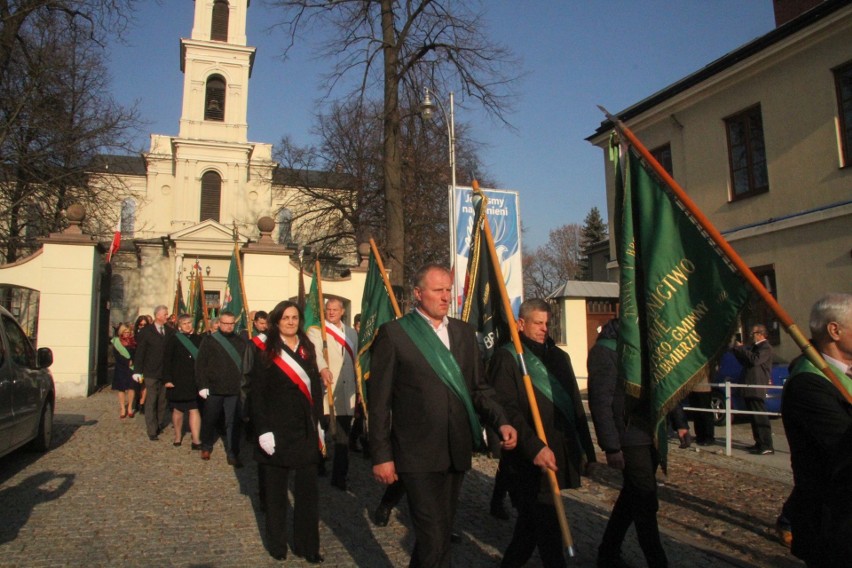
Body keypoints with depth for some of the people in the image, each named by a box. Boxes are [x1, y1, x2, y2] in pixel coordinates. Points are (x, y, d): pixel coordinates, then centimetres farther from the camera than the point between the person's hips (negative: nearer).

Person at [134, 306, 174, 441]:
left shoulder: (170, 331, 3)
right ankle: (152, 431, 5)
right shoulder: (146, 331, -3)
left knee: (162, 401, 11)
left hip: (166, 372, 3)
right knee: (151, 402, 0)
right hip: (151, 373, -3)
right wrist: (138, 371, -7)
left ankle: (160, 425, 24)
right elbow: (140, 352, -3)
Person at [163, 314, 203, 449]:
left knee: (194, 409, -3)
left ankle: (196, 440, -3)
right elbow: (166, 360, -4)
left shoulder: (198, 340, 7)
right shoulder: (174, 340, -2)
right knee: (178, 409, 10)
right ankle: (178, 436, 26)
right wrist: (167, 379, -11)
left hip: (195, 381, 2)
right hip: (178, 381, -2)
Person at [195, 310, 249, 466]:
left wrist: (244, 384, 2)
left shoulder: (241, 342, 6)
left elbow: (246, 364, 8)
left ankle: (233, 454, 9)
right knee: (209, 420, 15)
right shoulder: (209, 341, 0)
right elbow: (200, 364, -2)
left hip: (234, 390, 1)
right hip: (213, 389, -1)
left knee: (233, 423, 0)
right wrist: (202, 386, -7)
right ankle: (206, 447, 36)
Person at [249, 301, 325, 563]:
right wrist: (263, 430, -13)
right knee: (275, 490, 9)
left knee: (308, 489, 4)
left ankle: (308, 545, 16)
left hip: (305, 430, 3)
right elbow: (256, 394, -7)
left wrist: (318, 422, 7)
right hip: (277, 430, -3)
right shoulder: (266, 353, -4)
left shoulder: (307, 350, 8)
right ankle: (277, 544, 25)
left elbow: (316, 387, 11)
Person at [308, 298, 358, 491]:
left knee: (343, 437, 7)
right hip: (324, 391, -4)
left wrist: (358, 387, 17)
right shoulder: (316, 331, -2)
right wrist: (323, 368, -42)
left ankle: (339, 477, 17)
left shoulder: (351, 333, 16)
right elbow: (316, 351, -23)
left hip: (346, 393, 4)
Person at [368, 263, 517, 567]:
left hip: (457, 451, 5)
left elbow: (479, 387, 11)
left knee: (438, 531, 18)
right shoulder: (394, 333, -6)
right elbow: (379, 399, -6)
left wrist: (501, 421, -6)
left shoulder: (464, 332, 9)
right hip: (418, 453, -5)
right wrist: (381, 455, -8)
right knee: (435, 538, -5)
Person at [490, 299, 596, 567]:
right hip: (529, 460, -7)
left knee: (532, 522, 18)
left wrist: (584, 447, 17)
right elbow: (507, 408, -17)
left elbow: (575, 404, 20)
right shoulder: (506, 357, -7)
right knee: (547, 527, -2)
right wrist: (534, 447, -24)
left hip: (560, 454, 7)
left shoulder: (558, 356, 15)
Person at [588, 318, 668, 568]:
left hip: (652, 435, 8)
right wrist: (611, 446, -19)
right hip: (630, 440, -8)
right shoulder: (604, 350, -13)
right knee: (646, 501, -1)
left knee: (632, 497, 17)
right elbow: (600, 402, -17)